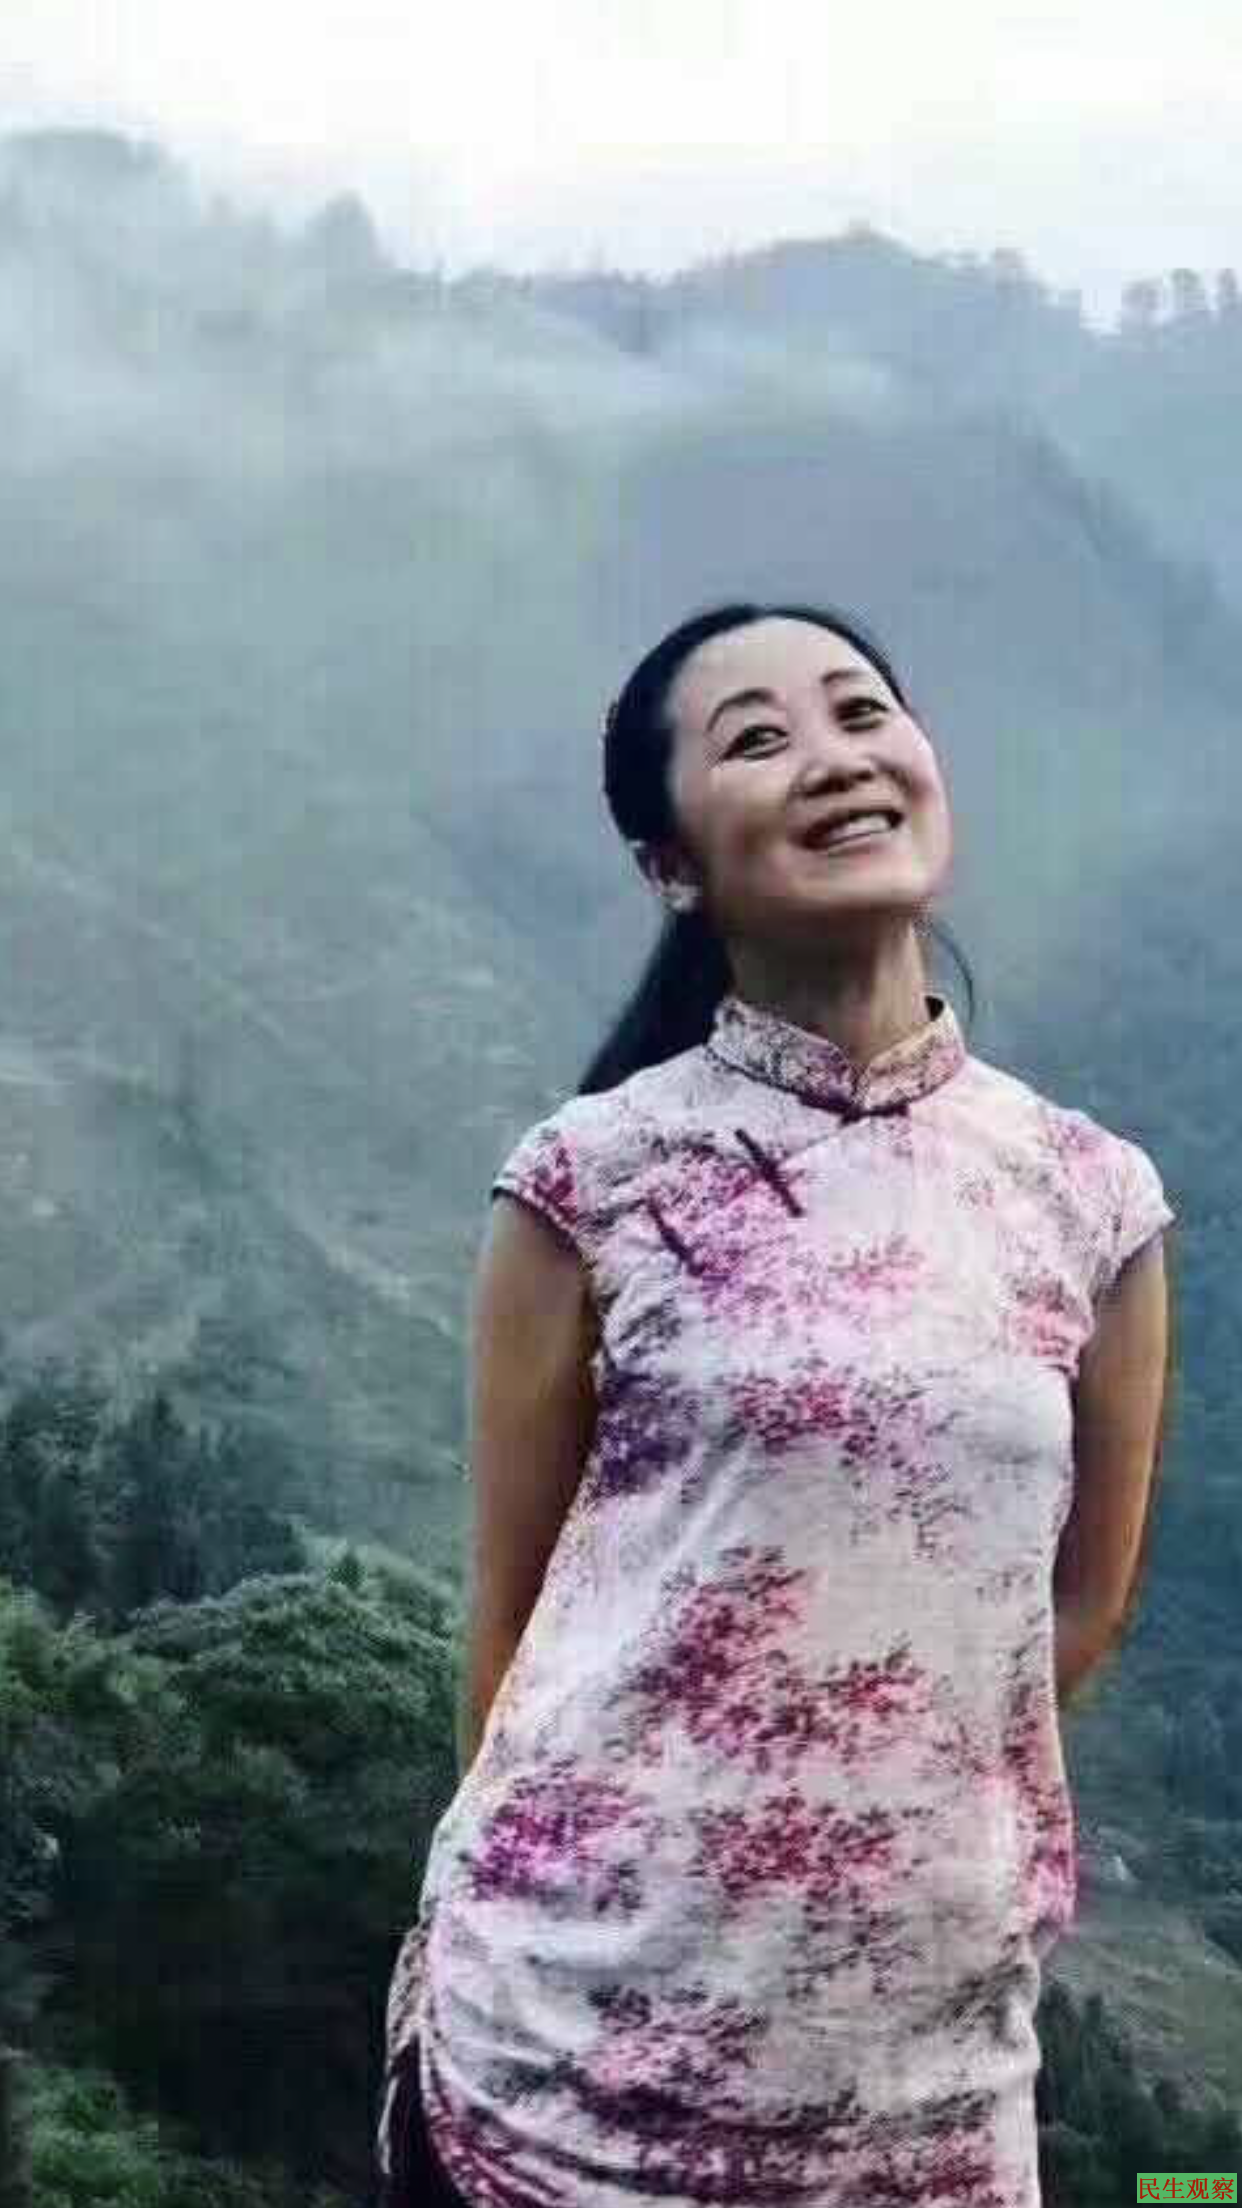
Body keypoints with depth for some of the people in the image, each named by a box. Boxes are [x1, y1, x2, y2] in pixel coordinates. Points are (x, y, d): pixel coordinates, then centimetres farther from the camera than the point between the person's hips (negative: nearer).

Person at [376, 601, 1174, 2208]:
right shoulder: (593, 1182, -8)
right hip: (583, 2019, -2)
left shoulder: (1095, 1199, 0)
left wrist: (874, 1825, 8)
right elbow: (513, 1604, 0)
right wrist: (537, 1884, 7)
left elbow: (1087, 1600, 10)